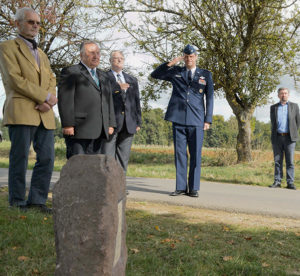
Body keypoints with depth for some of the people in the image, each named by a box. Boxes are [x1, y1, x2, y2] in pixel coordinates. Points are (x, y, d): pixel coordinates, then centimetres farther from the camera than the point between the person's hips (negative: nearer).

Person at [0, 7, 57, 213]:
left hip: (44, 114, 6)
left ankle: (37, 200, 9)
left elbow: (51, 81, 16)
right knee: (20, 159, -4)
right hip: (21, 112, -6)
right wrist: (45, 96, -10)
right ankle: (18, 203, 4)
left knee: (47, 159, 1)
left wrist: (48, 102, -5)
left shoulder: (42, 54, 26)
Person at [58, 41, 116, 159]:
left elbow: (109, 101, 23)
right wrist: (68, 125, -16)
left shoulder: (103, 77, 24)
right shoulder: (70, 72, 1)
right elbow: (65, 100, -8)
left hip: (98, 132, 7)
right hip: (78, 130, -6)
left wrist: (111, 124, 13)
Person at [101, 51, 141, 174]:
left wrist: (138, 122, 11)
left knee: (123, 159, 5)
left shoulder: (132, 80, 20)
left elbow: (136, 102, 17)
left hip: (129, 124, 4)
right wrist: (117, 87, -19)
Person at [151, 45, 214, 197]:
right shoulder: (175, 72, 13)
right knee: (180, 154, 3)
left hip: (196, 121, -1)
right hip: (178, 119, 1)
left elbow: (209, 98, 9)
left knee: (195, 155, -1)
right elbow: (155, 74, 12)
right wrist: (170, 63, 0)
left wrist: (208, 120, 1)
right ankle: (181, 187, 10)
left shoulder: (205, 74, 11)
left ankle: (193, 188, 6)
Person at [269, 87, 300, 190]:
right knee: (277, 161, 3)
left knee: (290, 161, -2)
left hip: (289, 137, -1)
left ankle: (290, 183, 1)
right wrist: (274, 135, 10)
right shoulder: (273, 107, 12)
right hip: (277, 138, 1)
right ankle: (277, 181, 8)